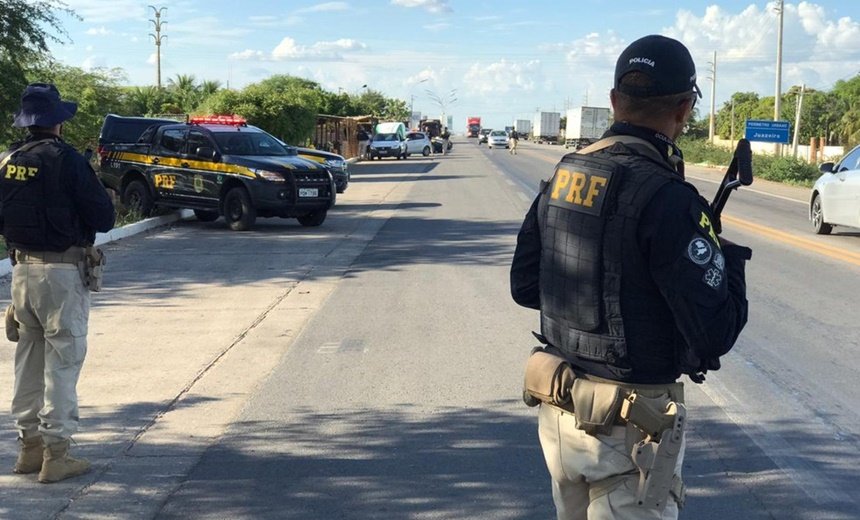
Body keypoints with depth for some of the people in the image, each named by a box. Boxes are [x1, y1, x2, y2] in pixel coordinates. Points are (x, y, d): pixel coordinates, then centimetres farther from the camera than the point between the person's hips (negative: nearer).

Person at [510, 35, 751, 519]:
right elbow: (715, 334, -21)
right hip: (628, 425, -7)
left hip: (559, 406, 7)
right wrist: (729, 260, -3)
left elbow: (524, 286, 10)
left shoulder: (564, 175, 1)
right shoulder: (665, 197, -21)